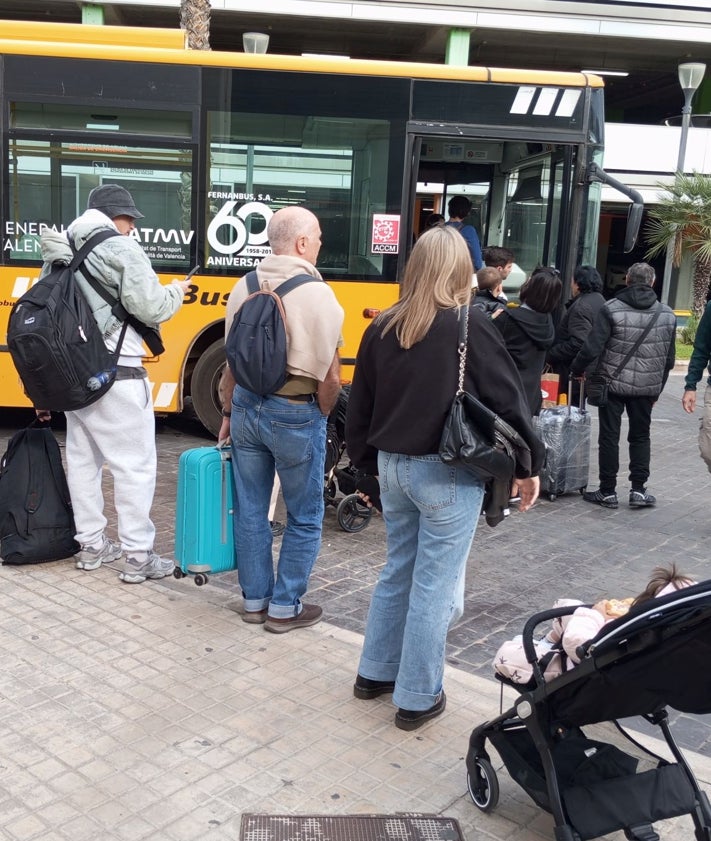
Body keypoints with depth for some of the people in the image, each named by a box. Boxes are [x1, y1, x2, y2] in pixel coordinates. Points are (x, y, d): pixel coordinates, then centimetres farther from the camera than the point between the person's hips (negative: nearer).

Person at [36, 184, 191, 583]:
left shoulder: (62, 252, 13)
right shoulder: (122, 249, -10)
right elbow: (150, 309, -16)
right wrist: (175, 292, 4)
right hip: (117, 374, -8)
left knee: (83, 459, 14)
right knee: (135, 464, -2)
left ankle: (91, 545, 24)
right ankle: (138, 557, 2)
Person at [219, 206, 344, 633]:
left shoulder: (244, 288, 1)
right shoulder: (317, 294, -16)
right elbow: (330, 378, -15)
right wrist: (320, 417, 3)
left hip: (247, 406, 6)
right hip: (295, 414, -5)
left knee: (251, 510, 16)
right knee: (304, 518, 11)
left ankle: (254, 599, 29)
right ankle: (285, 607, 19)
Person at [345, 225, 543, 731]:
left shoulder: (383, 328, 4)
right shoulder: (470, 325, -11)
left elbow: (360, 407, 10)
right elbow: (508, 399, -9)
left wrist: (368, 469, 21)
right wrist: (529, 465, 3)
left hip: (393, 467, 6)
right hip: (447, 473, -6)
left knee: (398, 570, 21)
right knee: (435, 585, 5)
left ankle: (376, 673, 33)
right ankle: (418, 698, 17)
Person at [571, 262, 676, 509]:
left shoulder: (611, 309, -10)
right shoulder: (667, 315, 3)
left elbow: (592, 348, -15)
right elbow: (669, 359, 9)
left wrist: (576, 370, 2)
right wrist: (657, 389, 18)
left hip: (613, 384, -3)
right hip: (646, 387, 3)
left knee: (609, 437, 6)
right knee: (640, 436, 16)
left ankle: (607, 492, 11)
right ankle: (638, 490, 14)